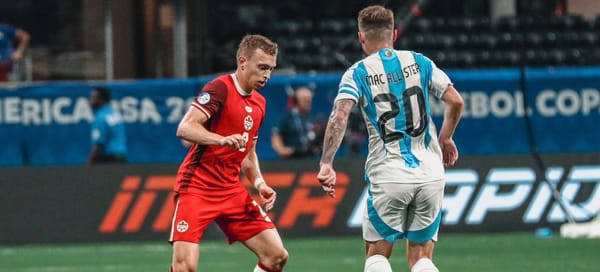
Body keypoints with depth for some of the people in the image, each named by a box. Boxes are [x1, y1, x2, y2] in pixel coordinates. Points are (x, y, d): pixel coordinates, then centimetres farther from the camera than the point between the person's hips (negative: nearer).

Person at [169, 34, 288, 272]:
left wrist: (259, 183, 7)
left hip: (232, 190, 8)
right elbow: (185, 128, -22)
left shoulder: (259, 103, 14)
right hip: (197, 187, -8)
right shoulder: (220, 88, -10)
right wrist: (222, 140, -38)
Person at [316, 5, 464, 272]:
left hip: (388, 176, -2)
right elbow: (456, 102, 4)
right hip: (430, 173, 2)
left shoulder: (357, 73, 0)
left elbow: (340, 116, -15)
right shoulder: (419, 63, 7)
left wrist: (326, 164, -17)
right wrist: (445, 138, 21)